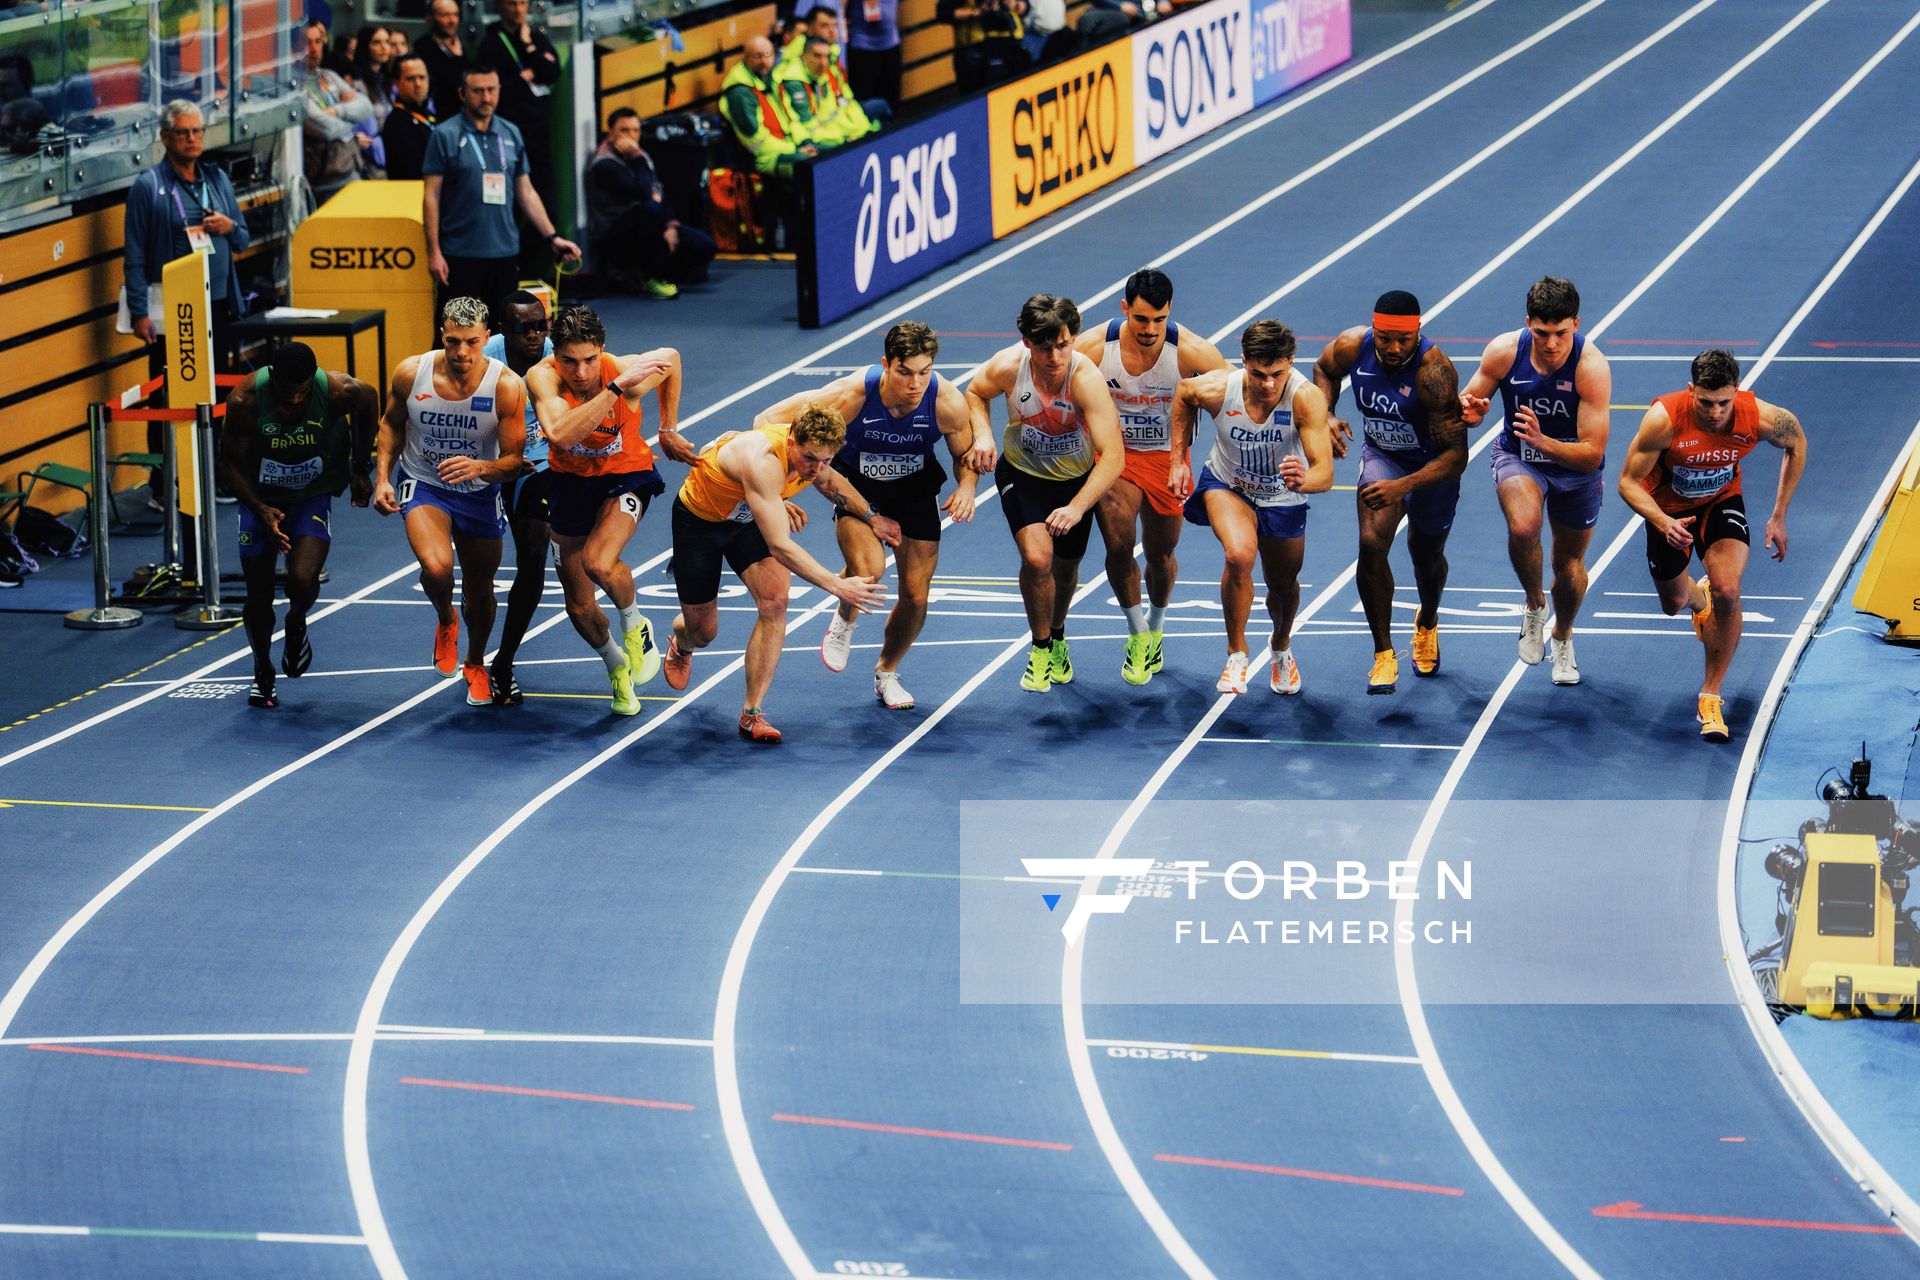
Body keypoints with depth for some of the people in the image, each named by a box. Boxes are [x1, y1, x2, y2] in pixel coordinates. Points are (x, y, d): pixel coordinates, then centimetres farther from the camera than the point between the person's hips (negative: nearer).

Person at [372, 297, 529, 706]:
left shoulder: (507, 387, -22)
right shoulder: (411, 373, -18)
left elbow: (514, 460, -17)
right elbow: (392, 423, 4)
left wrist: (480, 468, -38)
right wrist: (383, 478, -6)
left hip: (479, 493, 1)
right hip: (422, 486, -1)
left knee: (480, 590, 15)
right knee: (436, 566, -28)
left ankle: (475, 663, 46)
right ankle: (446, 622, 8)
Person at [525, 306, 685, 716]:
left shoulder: (628, 371, -26)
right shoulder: (543, 377, -29)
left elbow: (670, 358, -1)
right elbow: (561, 435, -48)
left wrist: (668, 430, 6)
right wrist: (616, 388, -50)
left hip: (627, 474, -2)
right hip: (572, 480, 2)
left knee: (599, 563, -30)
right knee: (579, 607, 8)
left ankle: (635, 625, 2)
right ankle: (617, 666, 40)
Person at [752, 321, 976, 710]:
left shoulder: (948, 403, -27)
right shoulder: (851, 394, -32)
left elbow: (965, 454, -6)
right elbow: (767, 422, -23)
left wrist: (967, 485, -28)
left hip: (914, 486, 2)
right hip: (856, 478, -2)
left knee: (915, 595, 1)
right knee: (867, 569, -28)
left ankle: (887, 673, 31)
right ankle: (845, 620, 8)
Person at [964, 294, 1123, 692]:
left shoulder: (1086, 378, -35)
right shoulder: (1008, 367, -27)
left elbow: (1113, 455, -40)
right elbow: (976, 393, -1)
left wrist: (1077, 508, -50)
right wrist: (982, 435, -21)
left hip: (1076, 479, 0)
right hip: (1023, 474, 0)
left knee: (1065, 568, 17)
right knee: (1037, 557, -22)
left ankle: (1057, 636, 50)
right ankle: (1041, 648, 3)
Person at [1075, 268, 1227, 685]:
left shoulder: (1191, 351, -23)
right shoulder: (1094, 347, -21)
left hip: (1167, 458, 0)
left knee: (1161, 554, 13)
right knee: (1119, 545, -18)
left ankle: (1156, 626, 44)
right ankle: (1138, 634, 5)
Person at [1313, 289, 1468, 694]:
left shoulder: (1434, 372, -37)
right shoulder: (1352, 346, -24)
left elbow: (1455, 456, -37)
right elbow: (1325, 370, 4)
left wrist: (1404, 486, -49)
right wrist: (1326, 416, -14)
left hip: (1431, 465, -2)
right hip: (1380, 455, 2)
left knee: (1426, 556, 18)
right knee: (1371, 543, -20)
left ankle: (1427, 624, 53)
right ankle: (1383, 655, -8)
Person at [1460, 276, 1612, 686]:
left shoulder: (1591, 367, -29)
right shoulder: (1504, 352, -22)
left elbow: (1593, 454, -30)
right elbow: (1471, 404, -5)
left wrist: (1543, 442, -46)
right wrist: (1470, 410, -30)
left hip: (1573, 465, 0)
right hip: (1518, 457, 0)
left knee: (1569, 566, 13)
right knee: (1523, 527, -31)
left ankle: (1562, 638, 46)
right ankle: (1534, 606, -1)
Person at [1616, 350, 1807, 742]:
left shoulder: (1760, 418, -30)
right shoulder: (1664, 419, -35)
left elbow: (1797, 443, -6)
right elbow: (1628, 482, -24)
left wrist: (1779, 516, -5)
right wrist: (1663, 523, -42)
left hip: (1721, 503, 0)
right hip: (1668, 507, 0)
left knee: (1727, 591, -24)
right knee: (1673, 603, 16)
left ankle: (1711, 695, -7)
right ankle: (1698, 597, 58)